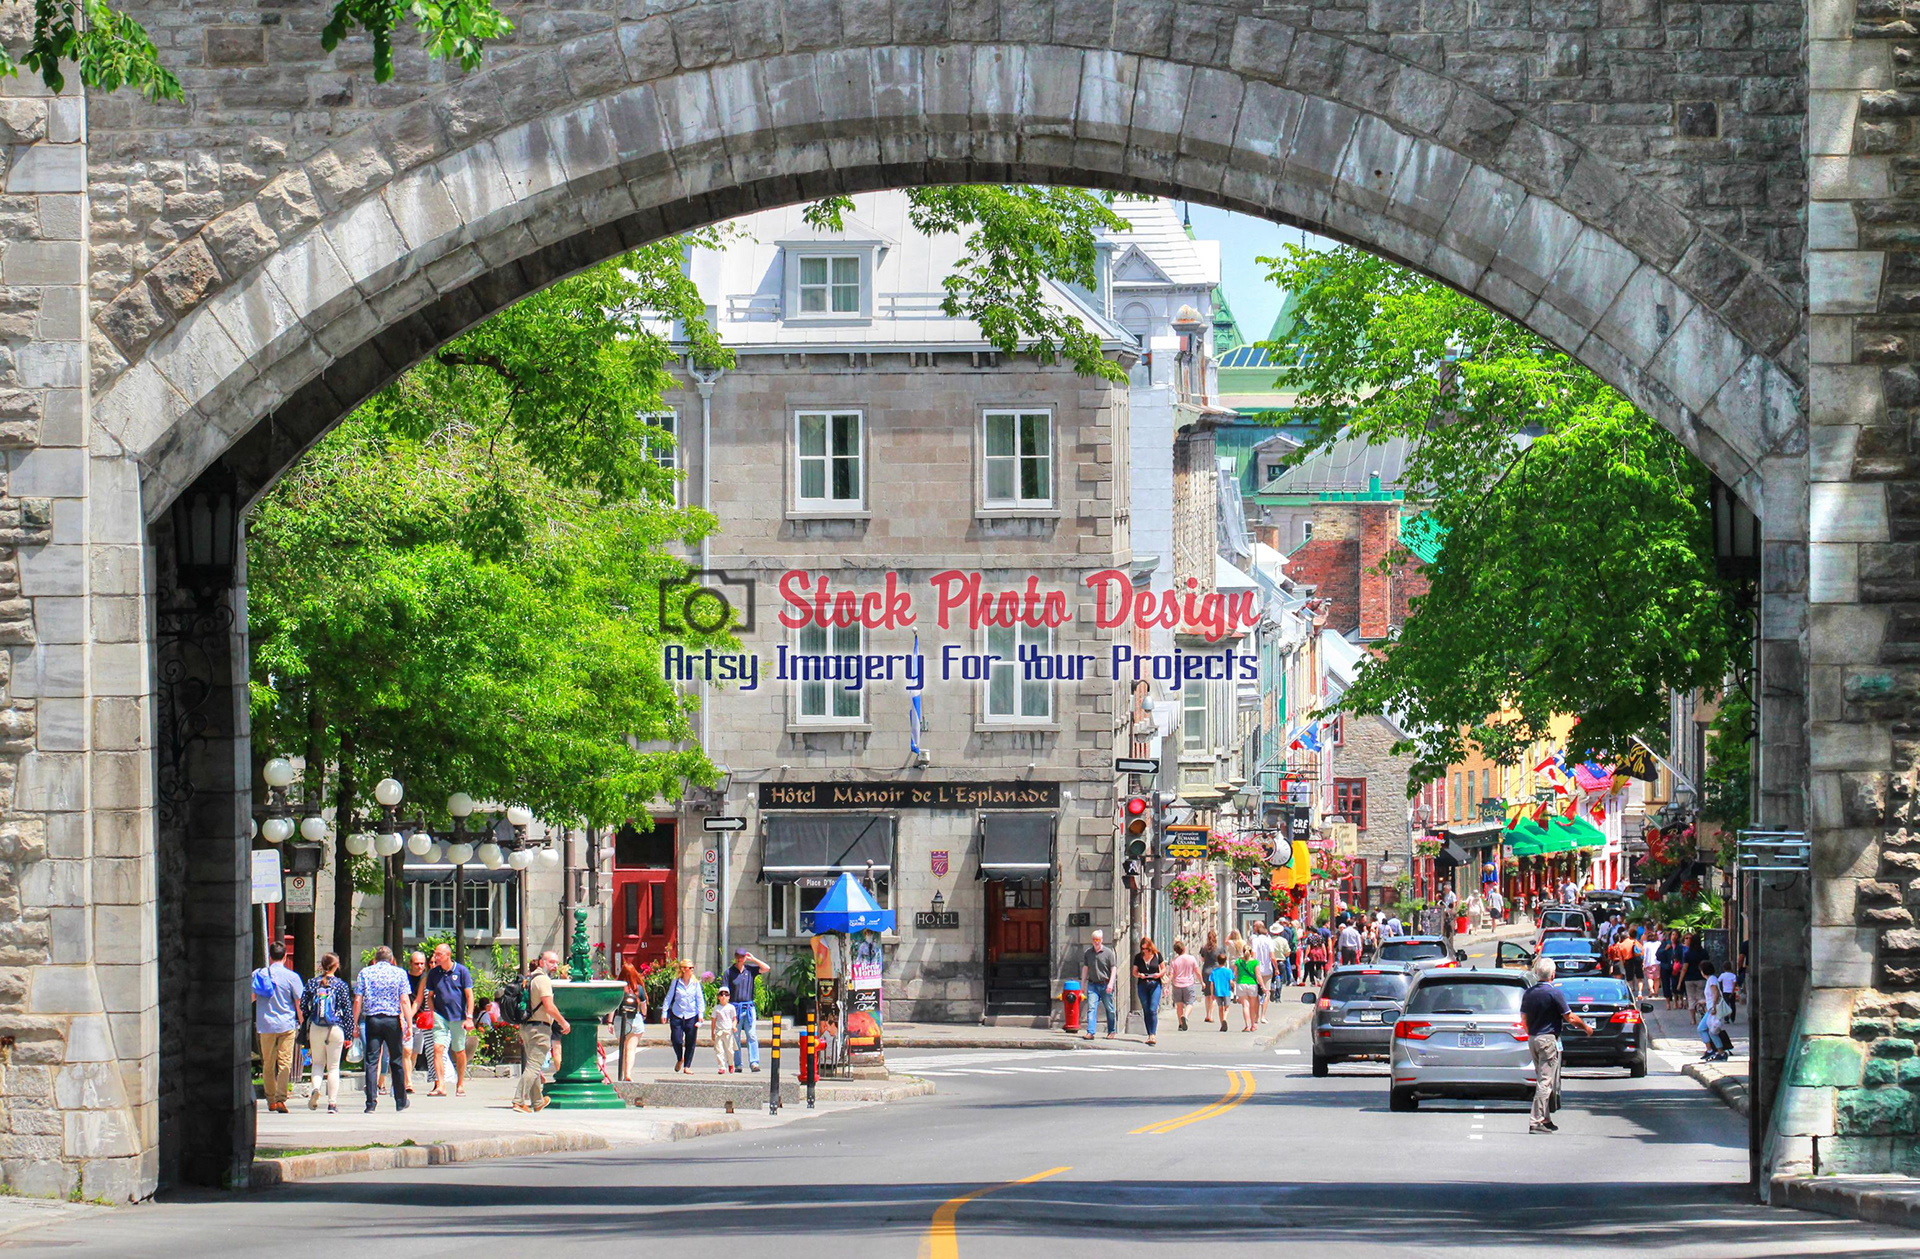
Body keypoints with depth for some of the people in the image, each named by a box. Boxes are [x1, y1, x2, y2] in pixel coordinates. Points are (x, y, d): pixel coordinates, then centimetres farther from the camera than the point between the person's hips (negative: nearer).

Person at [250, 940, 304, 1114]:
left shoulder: (258, 974, 2)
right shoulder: (291, 977, -6)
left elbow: (250, 998, 9)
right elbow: (299, 1003, -4)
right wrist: (302, 1022, 8)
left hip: (265, 1025, 2)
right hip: (286, 1025, -2)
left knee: (268, 1064, 12)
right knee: (285, 1063, -2)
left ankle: (271, 1099, 16)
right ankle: (280, 1099, -13)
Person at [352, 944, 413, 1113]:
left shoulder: (365, 973, 5)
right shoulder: (399, 973, 4)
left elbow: (357, 1001, 0)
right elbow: (405, 1001, -4)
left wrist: (355, 1024, 5)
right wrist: (409, 1024, -3)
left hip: (371, 1019, 0)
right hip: (393, 1020, 0)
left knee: (372, 1061, 0)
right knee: (396, 1061, 11)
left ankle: (371, 1102, -8)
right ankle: (400, 1102, 18)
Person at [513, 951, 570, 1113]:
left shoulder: (529, 978, 18)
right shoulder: (542, 979, -12)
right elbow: (549, 1007, -19)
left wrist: (522, 1033, 25)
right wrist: (563, 1022, -7)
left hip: (526, 1026, 10)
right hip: (539, 1028, -10)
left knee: (533, 1066, 18)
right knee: (534, 1066, -11)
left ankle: (538, 1102, 29)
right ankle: (520, 1101, -18)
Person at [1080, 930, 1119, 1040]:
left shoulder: (1108, 952, -1)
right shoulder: (1088, 953, 8)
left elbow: (1113, 969, -2)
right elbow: (1085, 969, 15)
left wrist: (1111, 983, -13)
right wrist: (1082, 985, 14)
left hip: (1105, 985, -2)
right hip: (1092, 984, 2)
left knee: (1109, 1009, 7)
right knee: (1091, 1008, -10)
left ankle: (1111, 1032, 20)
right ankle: (1090, 1032, -16)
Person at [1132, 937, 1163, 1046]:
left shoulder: (1157, 955, 0)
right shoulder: (1138, 957, 3)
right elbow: (1134, 972, 10)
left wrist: (1159, 974, -12)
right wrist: (1139, 975, -12)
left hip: (1155, 984, -2)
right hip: (1142, 985, 2)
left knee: (1153, 1010, -14)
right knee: (1146, 1011, 4)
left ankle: (1153, 1035, -17)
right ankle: (1150, 1035, 12)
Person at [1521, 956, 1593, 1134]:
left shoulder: (1528, 993, 7)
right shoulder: (1554, 993, -13)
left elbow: (1524, 1018, 14)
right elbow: (1570, 1017, -10)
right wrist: (1586, 1027, 7)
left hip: (1532, 1039, 7)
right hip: (1548, 1039, -7)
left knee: (1543, 1079, 17)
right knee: (1546, 1082, -6)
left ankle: (1546, 1119, 21)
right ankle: (1537, 1122, -12)